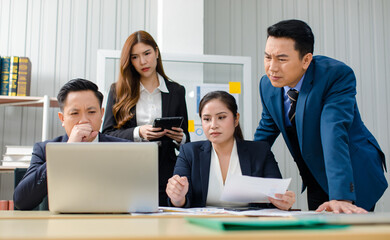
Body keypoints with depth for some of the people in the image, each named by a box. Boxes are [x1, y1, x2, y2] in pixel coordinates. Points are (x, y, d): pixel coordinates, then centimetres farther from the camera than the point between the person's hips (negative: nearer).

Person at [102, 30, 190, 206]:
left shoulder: (176, 91, 10)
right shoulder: (118, 91, 8)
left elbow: (186, 139, 14)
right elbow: (107, 134, 1)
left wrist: (180, 138, -10)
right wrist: (138, 133, -14)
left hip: (164, 177, 1)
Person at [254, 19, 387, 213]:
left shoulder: (337, 75, -24)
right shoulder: (268, 85, -7)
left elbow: (334, 136, -36)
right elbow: (265, 132, 7)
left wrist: (341, 197, -43)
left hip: (353, 175, -5)